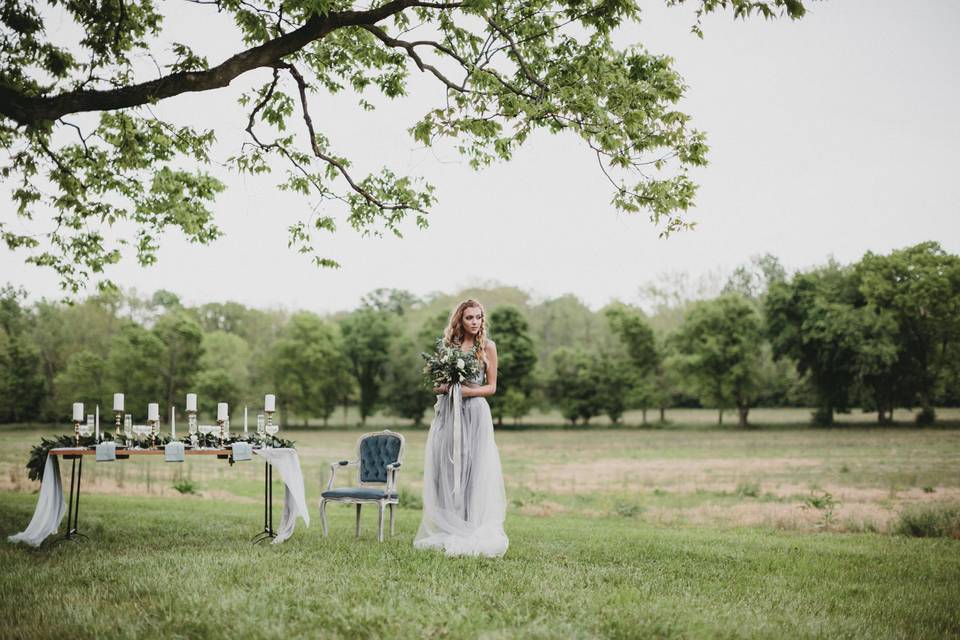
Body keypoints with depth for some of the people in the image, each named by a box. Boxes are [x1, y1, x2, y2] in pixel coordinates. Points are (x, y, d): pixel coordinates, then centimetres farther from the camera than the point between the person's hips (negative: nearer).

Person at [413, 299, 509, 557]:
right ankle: (446, 530, 9)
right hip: (448, 412, 3)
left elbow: (491, 387, 4)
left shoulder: (487, 346, 4)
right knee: (446, 469, 2)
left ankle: (474, 532, -1)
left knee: (474, 470, -5)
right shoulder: (447, 345, 11)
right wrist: (446, 388, -9)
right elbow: (436, 385, 13)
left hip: (474, 412, -3)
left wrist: (468, 391, -13)